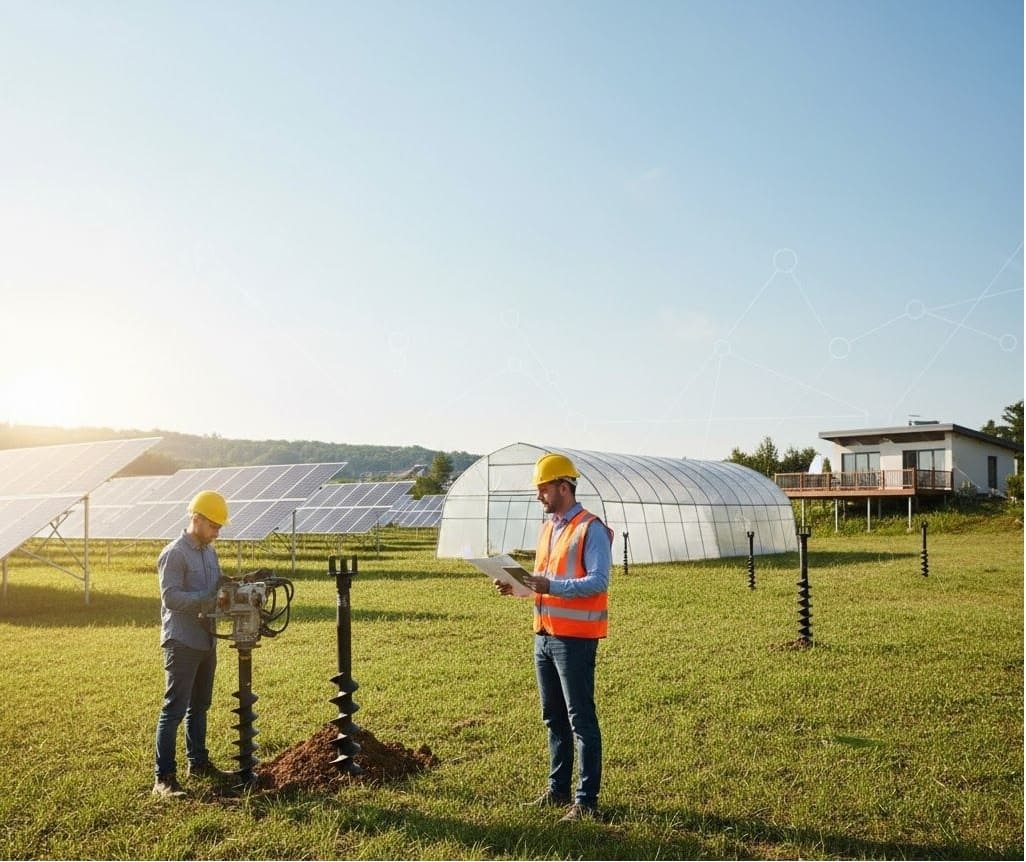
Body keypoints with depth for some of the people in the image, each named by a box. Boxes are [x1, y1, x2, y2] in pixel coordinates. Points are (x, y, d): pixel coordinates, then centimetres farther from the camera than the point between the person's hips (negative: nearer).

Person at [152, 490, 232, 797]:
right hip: (182, 643, -8)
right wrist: (209, 595, -27)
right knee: (175, 708, -8)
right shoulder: (174, 554, -14)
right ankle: (164, 777, -4)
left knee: (199, 706, 19)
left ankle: (198, 761, 32)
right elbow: (171, 597, -22)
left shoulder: (210, 552, 12)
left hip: (206, 642, 9)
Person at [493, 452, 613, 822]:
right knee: (553, 718, 16)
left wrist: (552, 586, -28)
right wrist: (516, 586, 2)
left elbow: (598, 582, -20)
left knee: (581, 719, -1)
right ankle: (558, 789, 27)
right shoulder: (548, 528, 15)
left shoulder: (591, 529, -12)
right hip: (544, 636, 8)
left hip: (575, 639, -8)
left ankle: (586, 800, 8)